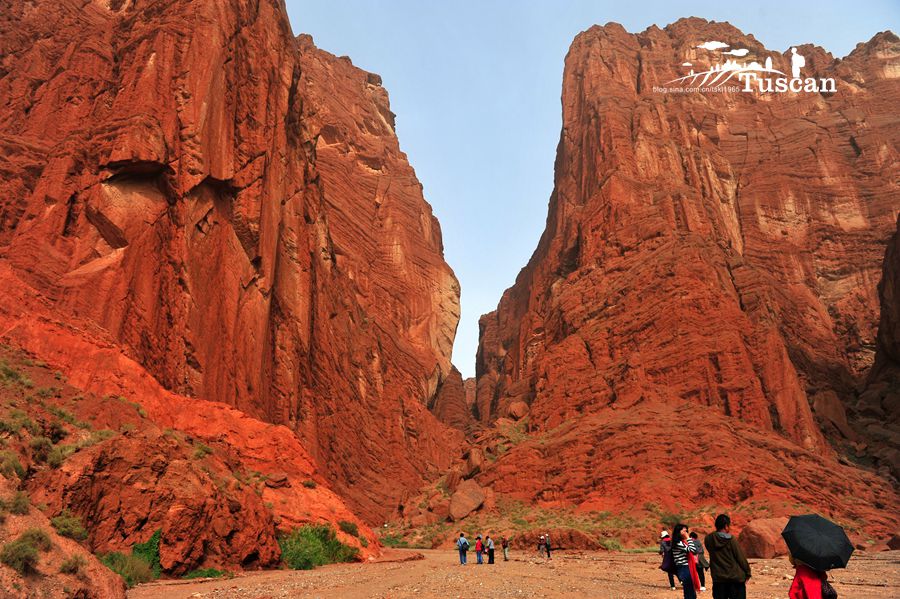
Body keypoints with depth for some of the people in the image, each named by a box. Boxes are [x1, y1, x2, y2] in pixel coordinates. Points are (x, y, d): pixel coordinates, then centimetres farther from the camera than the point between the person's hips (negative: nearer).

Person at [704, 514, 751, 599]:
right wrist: (747, 573, 8)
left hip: (718, 579, 3)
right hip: (736, 578, -3)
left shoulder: (708, 539, -2)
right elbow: (741, 558, -8)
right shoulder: (731, 540, -13)